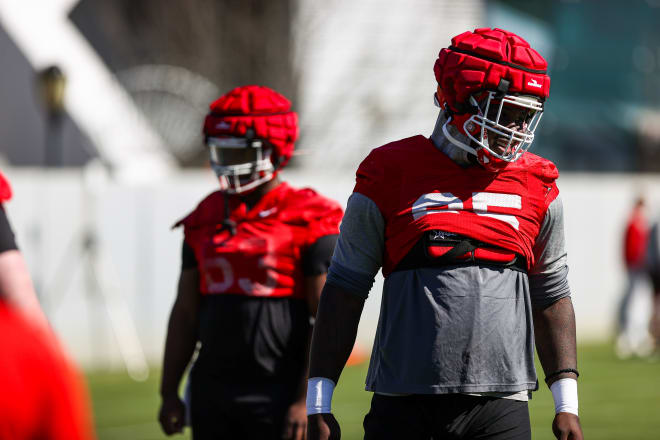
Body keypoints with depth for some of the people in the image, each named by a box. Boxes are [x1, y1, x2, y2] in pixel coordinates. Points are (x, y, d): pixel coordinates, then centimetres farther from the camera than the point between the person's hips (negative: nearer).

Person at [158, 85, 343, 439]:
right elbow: (185, 313, 16)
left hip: (278, 394, -6)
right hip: (213, 393, 6)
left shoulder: (308, 222, -6)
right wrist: (169, 391, 12)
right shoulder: (206, 219, 11)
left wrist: (308, 400, -15)